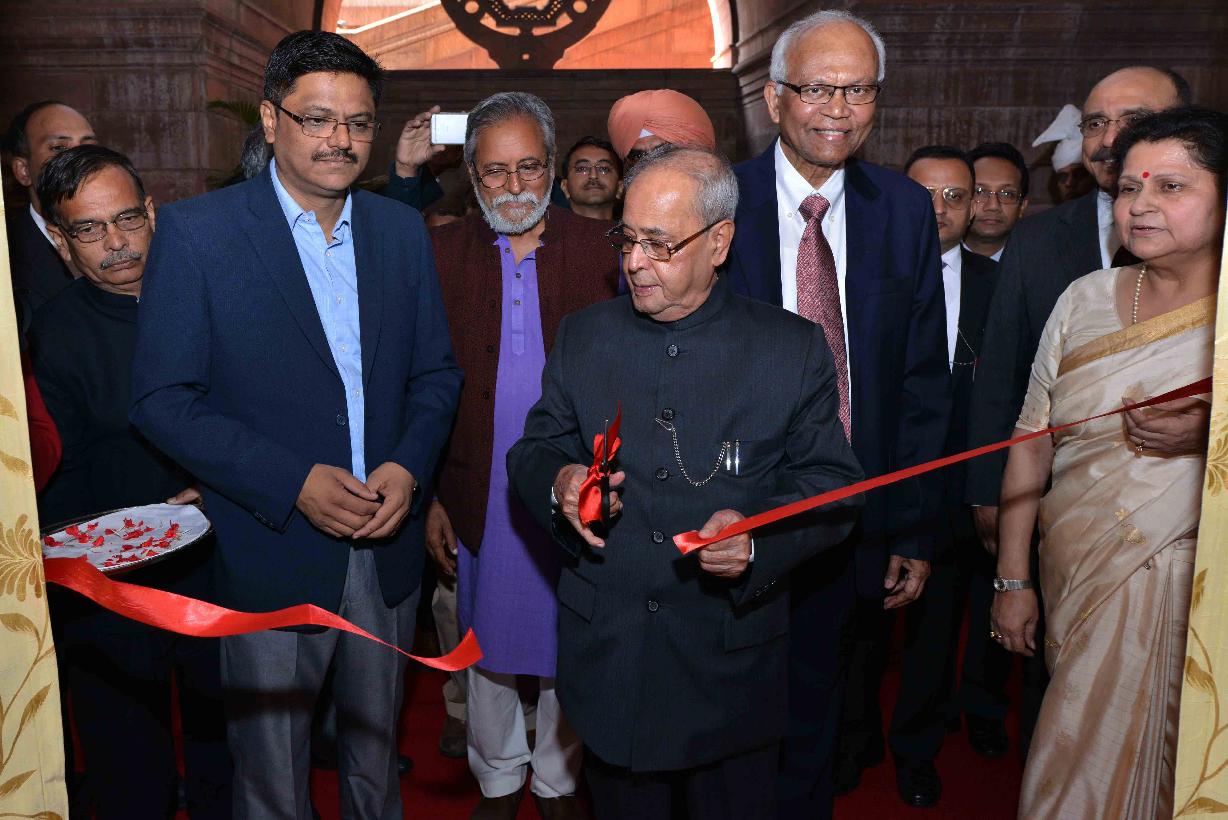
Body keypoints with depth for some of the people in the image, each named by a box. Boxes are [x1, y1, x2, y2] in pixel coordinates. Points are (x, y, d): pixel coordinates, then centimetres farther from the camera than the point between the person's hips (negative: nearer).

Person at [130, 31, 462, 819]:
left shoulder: (403, 229, 3)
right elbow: (163, 399, -11)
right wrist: (294, 482, -20)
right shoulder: (196, 231, -9)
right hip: (272, 552, -3)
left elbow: (436, 373, 7)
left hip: (388, 545, 4)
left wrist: (409, 466, -12)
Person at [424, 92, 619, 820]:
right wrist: (427, 499, -3)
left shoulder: (598, 248, -2)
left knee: (568, 649, 14)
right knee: (486, 647, 16)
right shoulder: (442, 253, 0)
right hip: (479, 499, 1)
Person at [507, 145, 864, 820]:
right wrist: (558, 482, -16)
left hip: (732, 663, -2)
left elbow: (833, 484, -5)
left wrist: (759, 536, -23)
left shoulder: (794, 348, -5)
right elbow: (533, 452, 7)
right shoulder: (581, 337, 3)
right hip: (606, 657, 2)